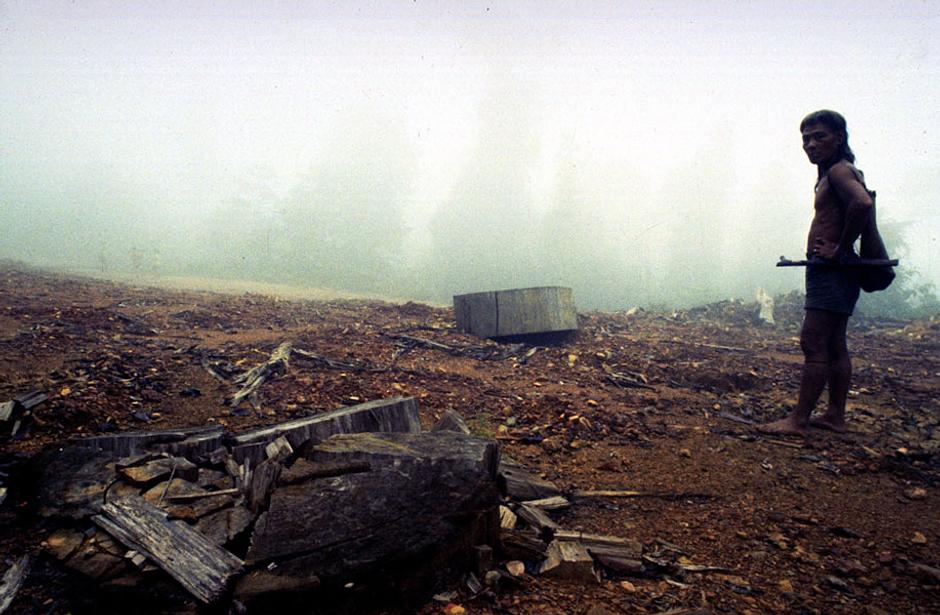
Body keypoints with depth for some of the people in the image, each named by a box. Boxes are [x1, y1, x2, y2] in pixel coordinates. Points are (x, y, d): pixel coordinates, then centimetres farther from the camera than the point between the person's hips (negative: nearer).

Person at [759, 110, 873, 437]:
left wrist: (840, 249, -22)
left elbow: (863, 203, -31)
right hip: (833, 272, 11)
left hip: (831, 271, -11)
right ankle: (835, 415, 20)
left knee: (813, 345, -11)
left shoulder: (839, 171, -11)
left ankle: (798, 421, -10)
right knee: (834, 346, 12)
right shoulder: (830, 174, 19)